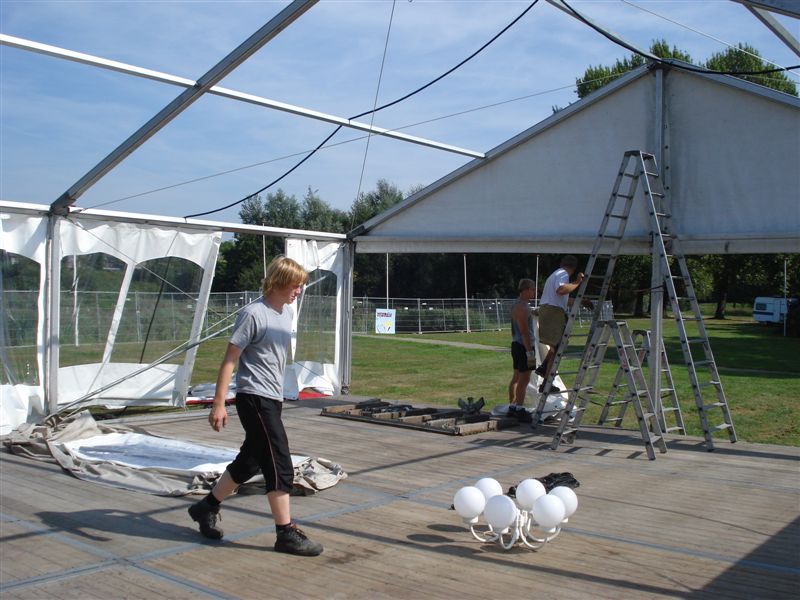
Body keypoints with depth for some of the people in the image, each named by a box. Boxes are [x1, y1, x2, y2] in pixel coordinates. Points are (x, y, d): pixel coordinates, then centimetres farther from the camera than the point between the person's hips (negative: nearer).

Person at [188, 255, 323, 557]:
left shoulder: (287, 312, 10)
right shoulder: (253, 314, -15)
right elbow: (229, 360, -14)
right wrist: (218, 404, -15)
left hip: (272, 399, 9)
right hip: (254, 398, -9)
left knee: (249, 462, 16)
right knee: (280, 464, -6)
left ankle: (206, 507, 33)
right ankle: (286, 534, 3)